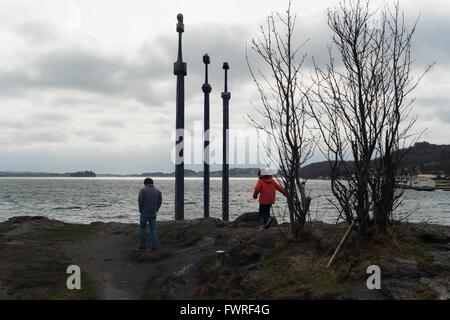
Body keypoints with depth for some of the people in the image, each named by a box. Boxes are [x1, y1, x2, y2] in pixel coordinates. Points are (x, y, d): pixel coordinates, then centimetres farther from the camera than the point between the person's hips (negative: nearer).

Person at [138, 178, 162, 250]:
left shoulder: (143, 190, -5)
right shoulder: (158, 191, 6)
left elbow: (140, 200, -12)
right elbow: (159, 202, 1)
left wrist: (140, 210, 0)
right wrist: (155, 210, 9)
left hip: (144, 212, -2)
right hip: (153, 213, 3)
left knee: (142, 228, 14)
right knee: (153, 230, 6)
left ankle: (143, 244, 12)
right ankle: (154, 245, -3)